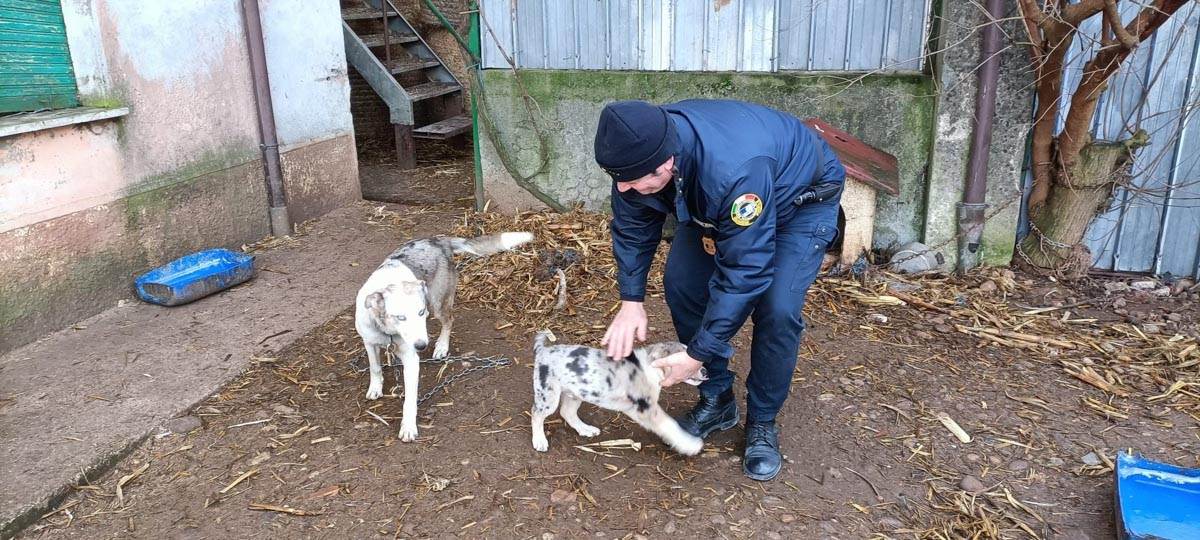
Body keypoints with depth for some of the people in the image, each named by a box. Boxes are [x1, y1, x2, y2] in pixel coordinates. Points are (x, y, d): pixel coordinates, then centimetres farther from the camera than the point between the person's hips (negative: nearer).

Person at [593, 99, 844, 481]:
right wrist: (631, 301, -15)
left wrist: (698, 354, -33)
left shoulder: (734, 170, -46)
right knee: (681, 284, -7)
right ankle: (716, 400, 13)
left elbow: (744, 271, -38)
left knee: (777, 309, -21)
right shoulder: (641, 150, -25)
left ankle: (762, 422, 3)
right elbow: (633, 226, -8)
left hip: (802, 201, -6)